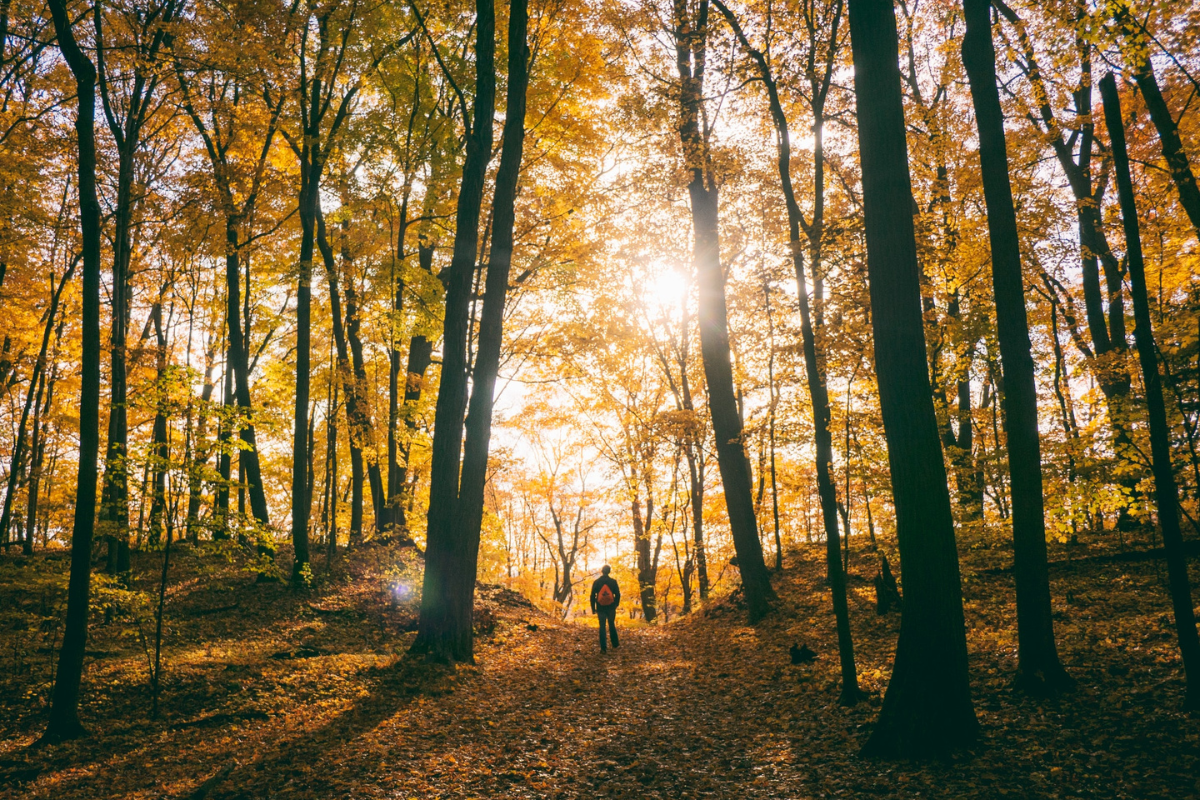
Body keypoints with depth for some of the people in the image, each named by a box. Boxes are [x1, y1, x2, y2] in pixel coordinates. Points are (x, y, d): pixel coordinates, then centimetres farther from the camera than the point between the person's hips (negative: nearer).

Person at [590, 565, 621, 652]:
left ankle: (603, 648, -5)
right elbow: (618, 594, 1)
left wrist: (593, 608, 5)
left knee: (602, 626, 1)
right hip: (611, 607, 0)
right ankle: (615, 644, 22)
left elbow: (593, 596, -1)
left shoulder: (596, 582, -2)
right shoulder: (613, 582, -3)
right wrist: (616, 604, 17)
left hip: (600, 608, 0)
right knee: (612, 625, 15)